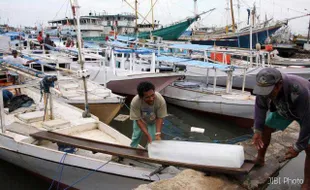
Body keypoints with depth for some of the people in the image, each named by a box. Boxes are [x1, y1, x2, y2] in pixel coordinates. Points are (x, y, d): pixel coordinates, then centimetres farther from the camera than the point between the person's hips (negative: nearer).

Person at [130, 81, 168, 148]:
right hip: (141, 119, 0)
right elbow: (138, 120, -30)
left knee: (153, 139, -7)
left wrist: (158, 134, -36)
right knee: (136, 136, 18)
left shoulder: (161, 100, -40)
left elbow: (160, 118, -27)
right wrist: (148, 135, -36)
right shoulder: (135, 102, -42)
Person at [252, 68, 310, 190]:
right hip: (283, 110, 5)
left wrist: (298, 147, -29)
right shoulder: (266, 86, -30)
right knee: (265, 128, 6)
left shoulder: (300, 91, -47)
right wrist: (257, 130, -15)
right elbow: (260, 107, -11)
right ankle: (260, 160, 28)